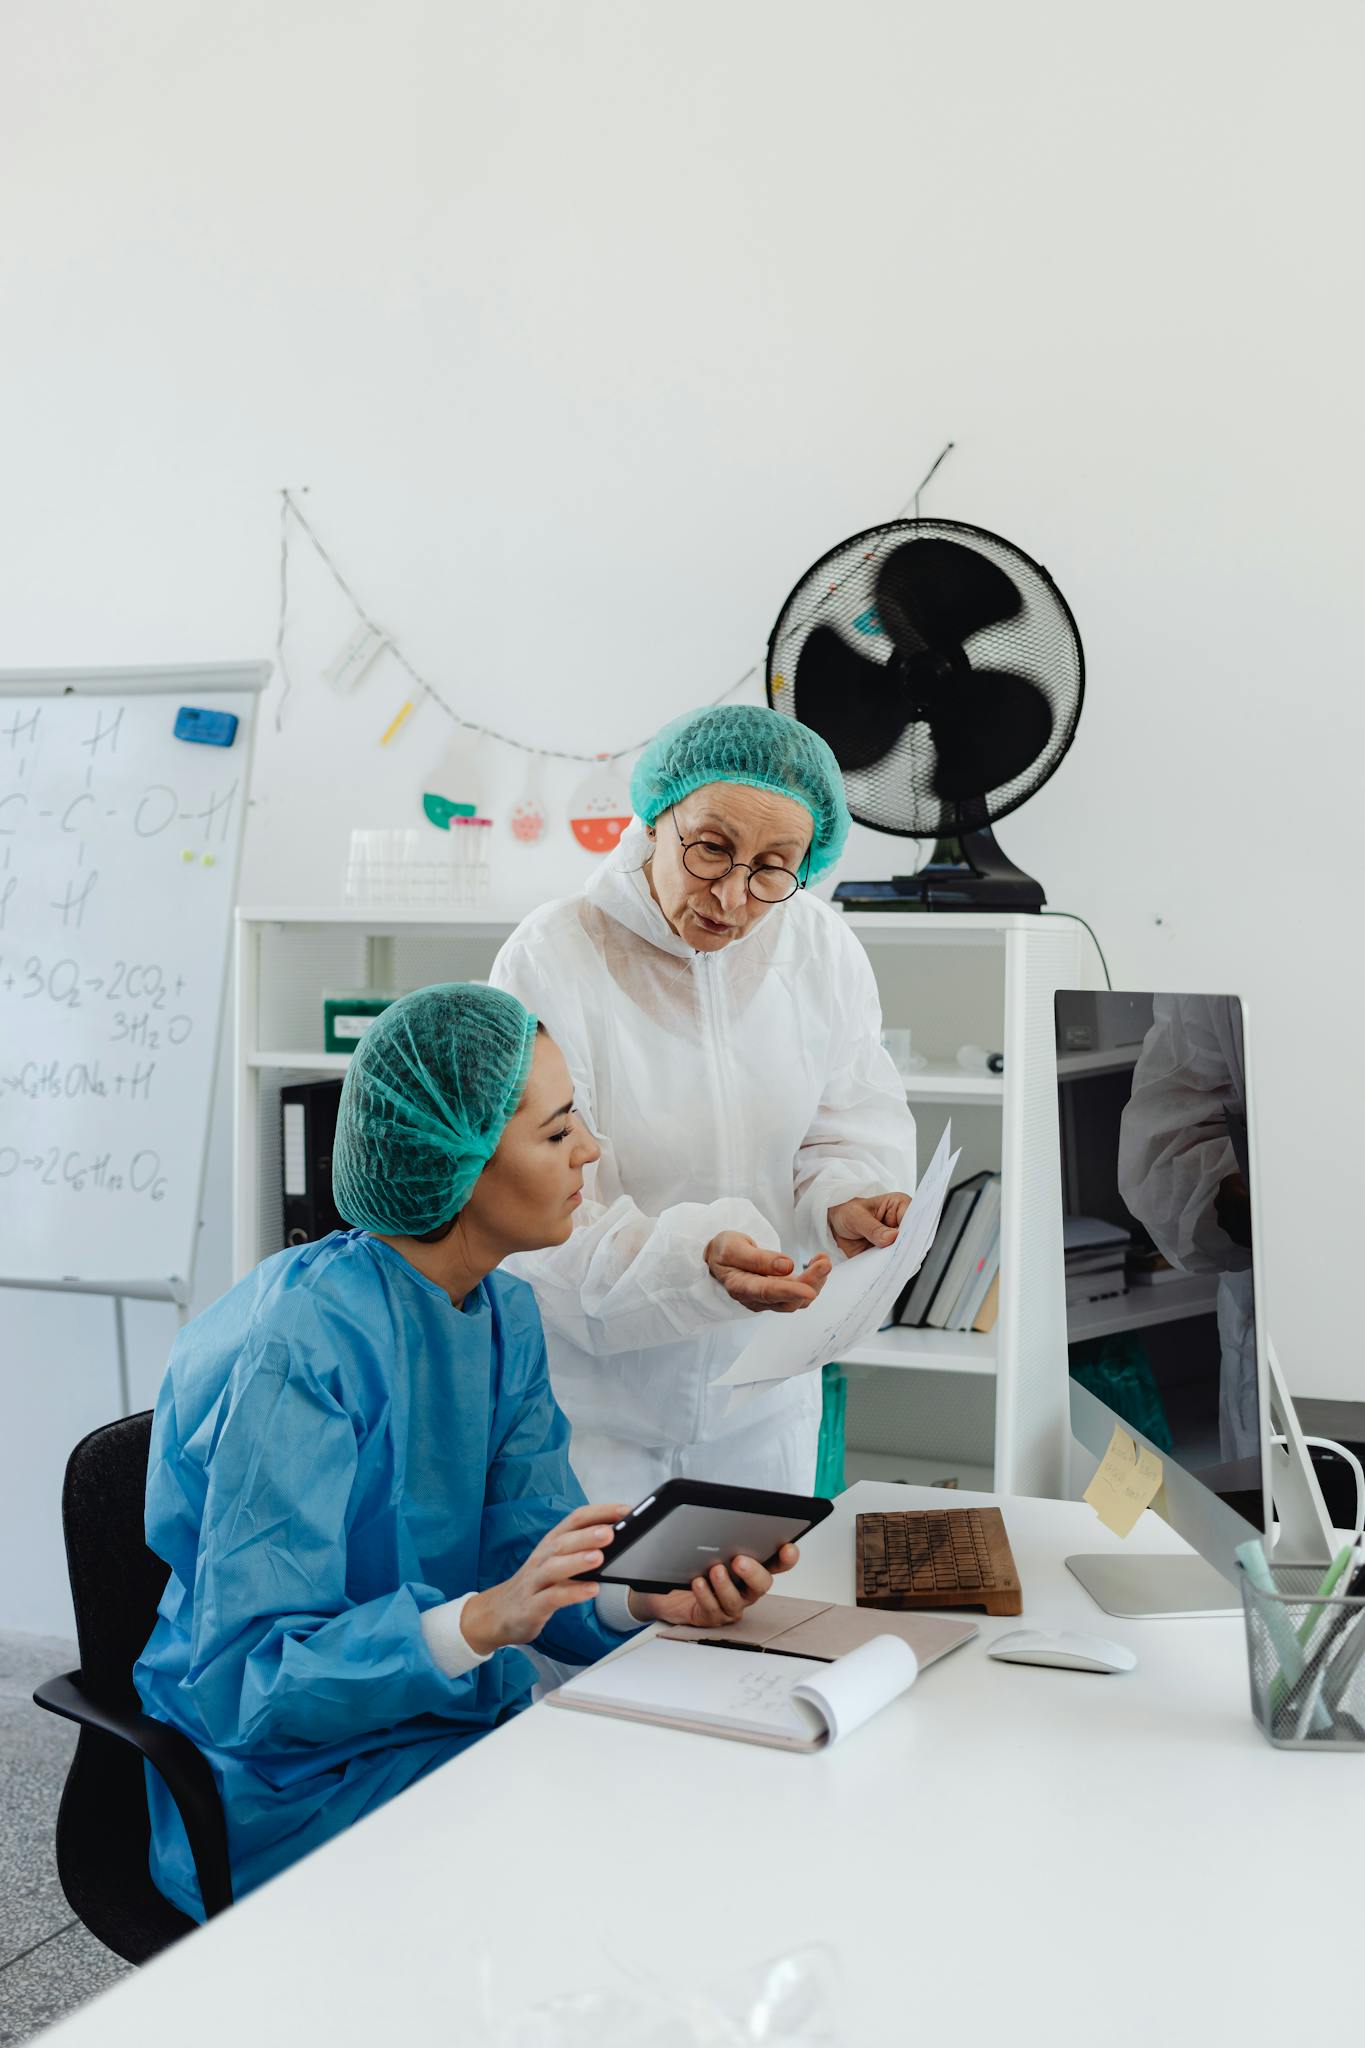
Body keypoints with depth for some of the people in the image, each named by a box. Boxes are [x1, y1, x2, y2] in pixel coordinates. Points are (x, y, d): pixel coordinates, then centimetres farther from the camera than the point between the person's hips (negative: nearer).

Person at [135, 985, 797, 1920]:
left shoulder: (504, 1313, 2)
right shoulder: (299, 1350, -25)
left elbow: (528, 1543, 2)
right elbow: (245, 1685, -25)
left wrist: (646, 1595, -19)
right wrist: (486, 1618, -36)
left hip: (460, 1718, 7)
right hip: (290, 1784, -7)